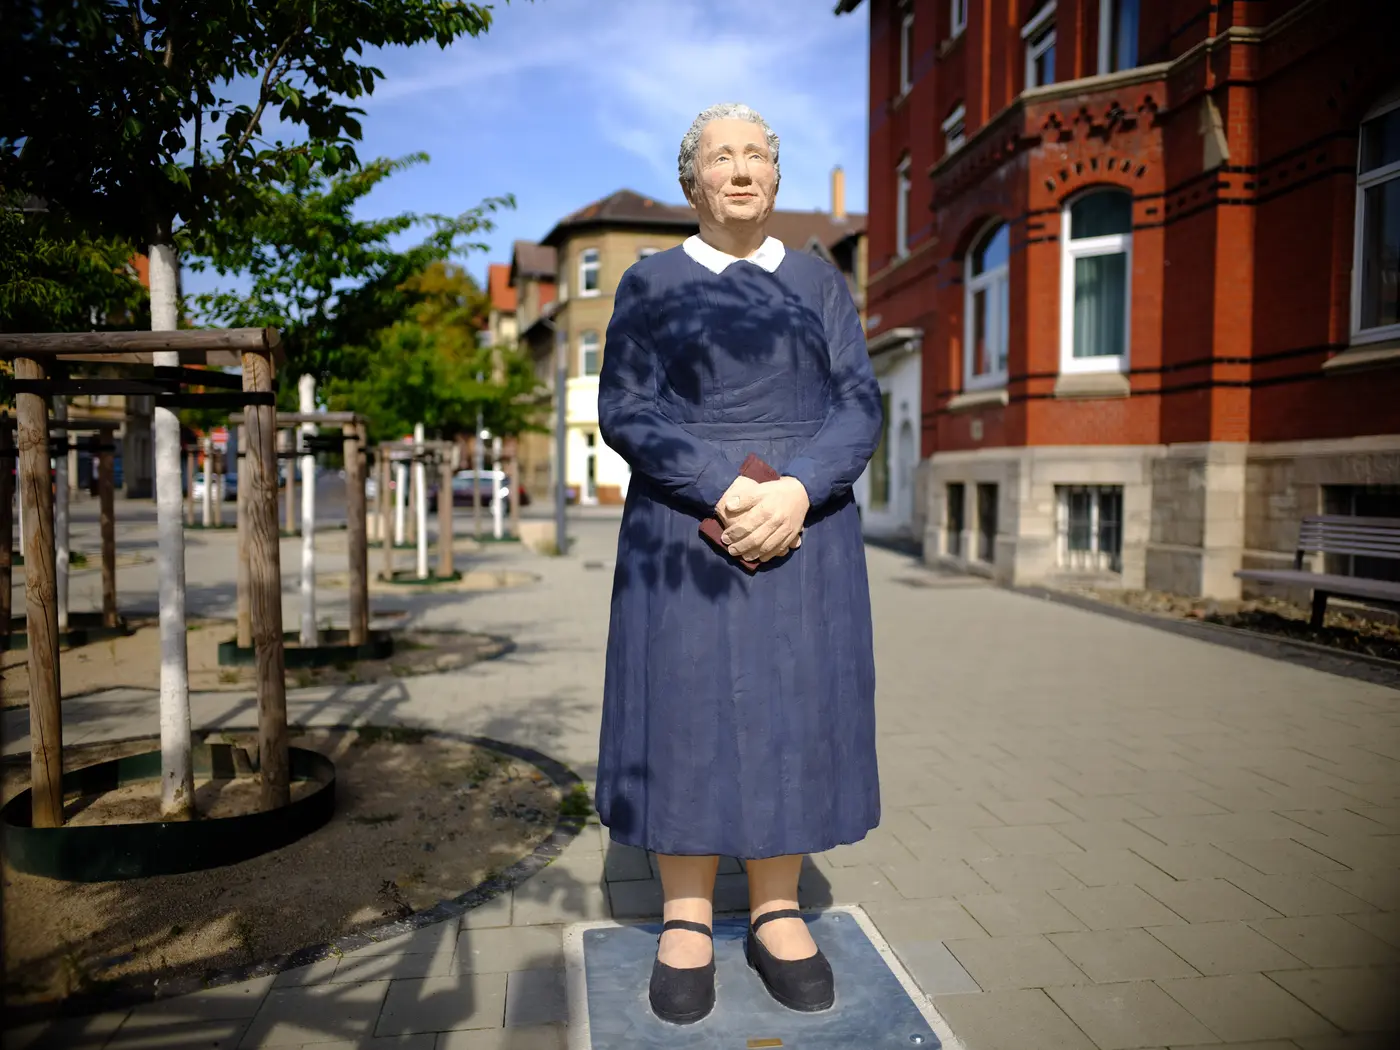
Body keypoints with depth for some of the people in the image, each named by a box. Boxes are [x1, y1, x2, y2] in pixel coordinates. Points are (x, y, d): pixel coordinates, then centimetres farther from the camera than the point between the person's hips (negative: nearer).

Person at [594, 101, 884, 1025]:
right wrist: (727, 492, -19)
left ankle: (778, 911, 17)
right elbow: (624, 410, -5)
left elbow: (860, 407, 1)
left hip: (804, 527, 2)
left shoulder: (821, 282, 11)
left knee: (791, 710, 3)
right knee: (686, 708, -1)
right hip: (683, 532, -1)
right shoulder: (651, 284, 6)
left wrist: (794, 491, -17)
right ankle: (687, 919, 13)